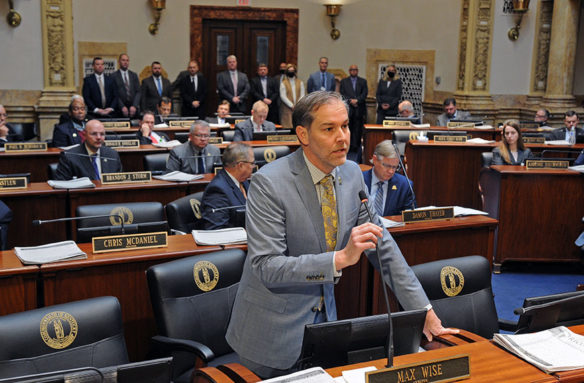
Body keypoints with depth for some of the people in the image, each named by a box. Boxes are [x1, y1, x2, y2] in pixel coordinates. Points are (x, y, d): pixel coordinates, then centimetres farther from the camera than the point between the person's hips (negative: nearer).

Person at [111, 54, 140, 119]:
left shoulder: (134, 75, 13)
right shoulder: (114, 76, 3)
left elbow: (138, 92, 6)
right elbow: (115, 94, -3)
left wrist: (134, 106, -8)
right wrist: (122, 107, -14)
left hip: (134, 108, 3)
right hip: (120, 109, -3)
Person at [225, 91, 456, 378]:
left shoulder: (352, 174, -1)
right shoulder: (269, 183, -20)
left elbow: (383, 245, 4)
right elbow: (266, 267, -25)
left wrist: (424, 311, 1)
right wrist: (341, 258, -34)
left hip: (325, 319, 5)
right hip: (274, 332, -5)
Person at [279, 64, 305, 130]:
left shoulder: (300, 82, 11)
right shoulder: (283, 83, 3)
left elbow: (302, 95, 5)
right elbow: (283, 96, -4)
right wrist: (292, 105, -11)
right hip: (287, 109, -2)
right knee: (288, 126, -8)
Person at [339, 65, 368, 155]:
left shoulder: (363, 81, 13)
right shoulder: (344, 81, 12)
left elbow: (364, 93, 2)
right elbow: (342, 94, 2)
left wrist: (357, 100, -13)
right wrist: (350, 101, -11)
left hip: (359, 110, 0)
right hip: (347, 109, 0)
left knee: (358, 129, -2)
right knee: (347, 129, -2)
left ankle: (356, 147, 1)